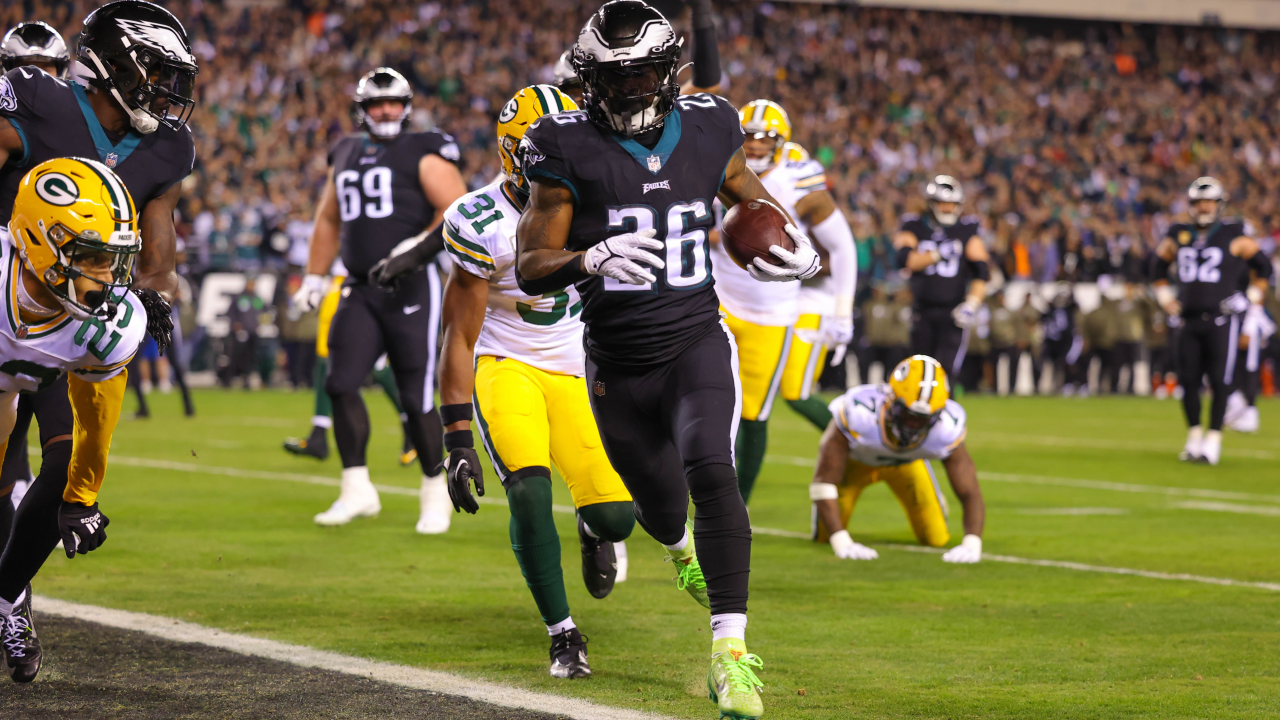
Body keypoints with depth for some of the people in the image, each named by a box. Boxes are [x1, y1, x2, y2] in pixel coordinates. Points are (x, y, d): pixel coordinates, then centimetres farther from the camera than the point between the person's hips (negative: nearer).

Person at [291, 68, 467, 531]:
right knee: (341, 384, -7)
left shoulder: (424, 154, -3)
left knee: (416, 397, -3)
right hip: (360, 291, 5)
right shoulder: (346, 156, 16)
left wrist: (416, 249, -22)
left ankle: (435, 495, 13)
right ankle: (357, 490, 2)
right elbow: (329, 220, 27)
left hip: (410, 288, -5)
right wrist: (313, 277, 23)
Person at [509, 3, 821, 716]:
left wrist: (798, 245, -1)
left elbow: (753, 194, 20)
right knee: (662, 509, 17)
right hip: (619, 366, 0)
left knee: (710, 470, -27)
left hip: (697, 342, 0)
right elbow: (531, 269, -11)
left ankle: (730, 650, -27)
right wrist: (593, 259, -32)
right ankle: (682, 544, 59)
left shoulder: (707, 131, -1)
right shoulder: (570, 150, -9)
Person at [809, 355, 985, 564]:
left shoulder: (946, 428, -39)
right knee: (824, 535, -8)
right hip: (857, 459, -2)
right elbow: (823, 481, -40)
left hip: (906, 463, 2)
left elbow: (970, 494, -33)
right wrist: (841, 543, -50)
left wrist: (971, 544, -51)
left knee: (936, 539, -4)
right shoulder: (859, 413, -46)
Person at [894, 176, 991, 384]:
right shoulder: (914, 228, 6)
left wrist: (972, 303, -14)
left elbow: (981, 273, 0)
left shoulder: (967, 231, 5)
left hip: (953, 312, -1)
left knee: (946, 368, -15)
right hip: (923, 310, 2)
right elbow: (905, 259, -12)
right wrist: (937, 254, -16)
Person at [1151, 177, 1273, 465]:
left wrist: (1252, 298, 1)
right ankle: (1194, 436, 16)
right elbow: (1159, 266, 26)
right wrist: (1165, 296, 15)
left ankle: (1213, 440, -2)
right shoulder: (1179, 236, 10)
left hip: (1221, 319, -4)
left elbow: (1263, 266, 8)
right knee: (1188, 381, 3)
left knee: (1218, 381, -7)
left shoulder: (1235, 235, -1)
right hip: (1189, 320, 4)